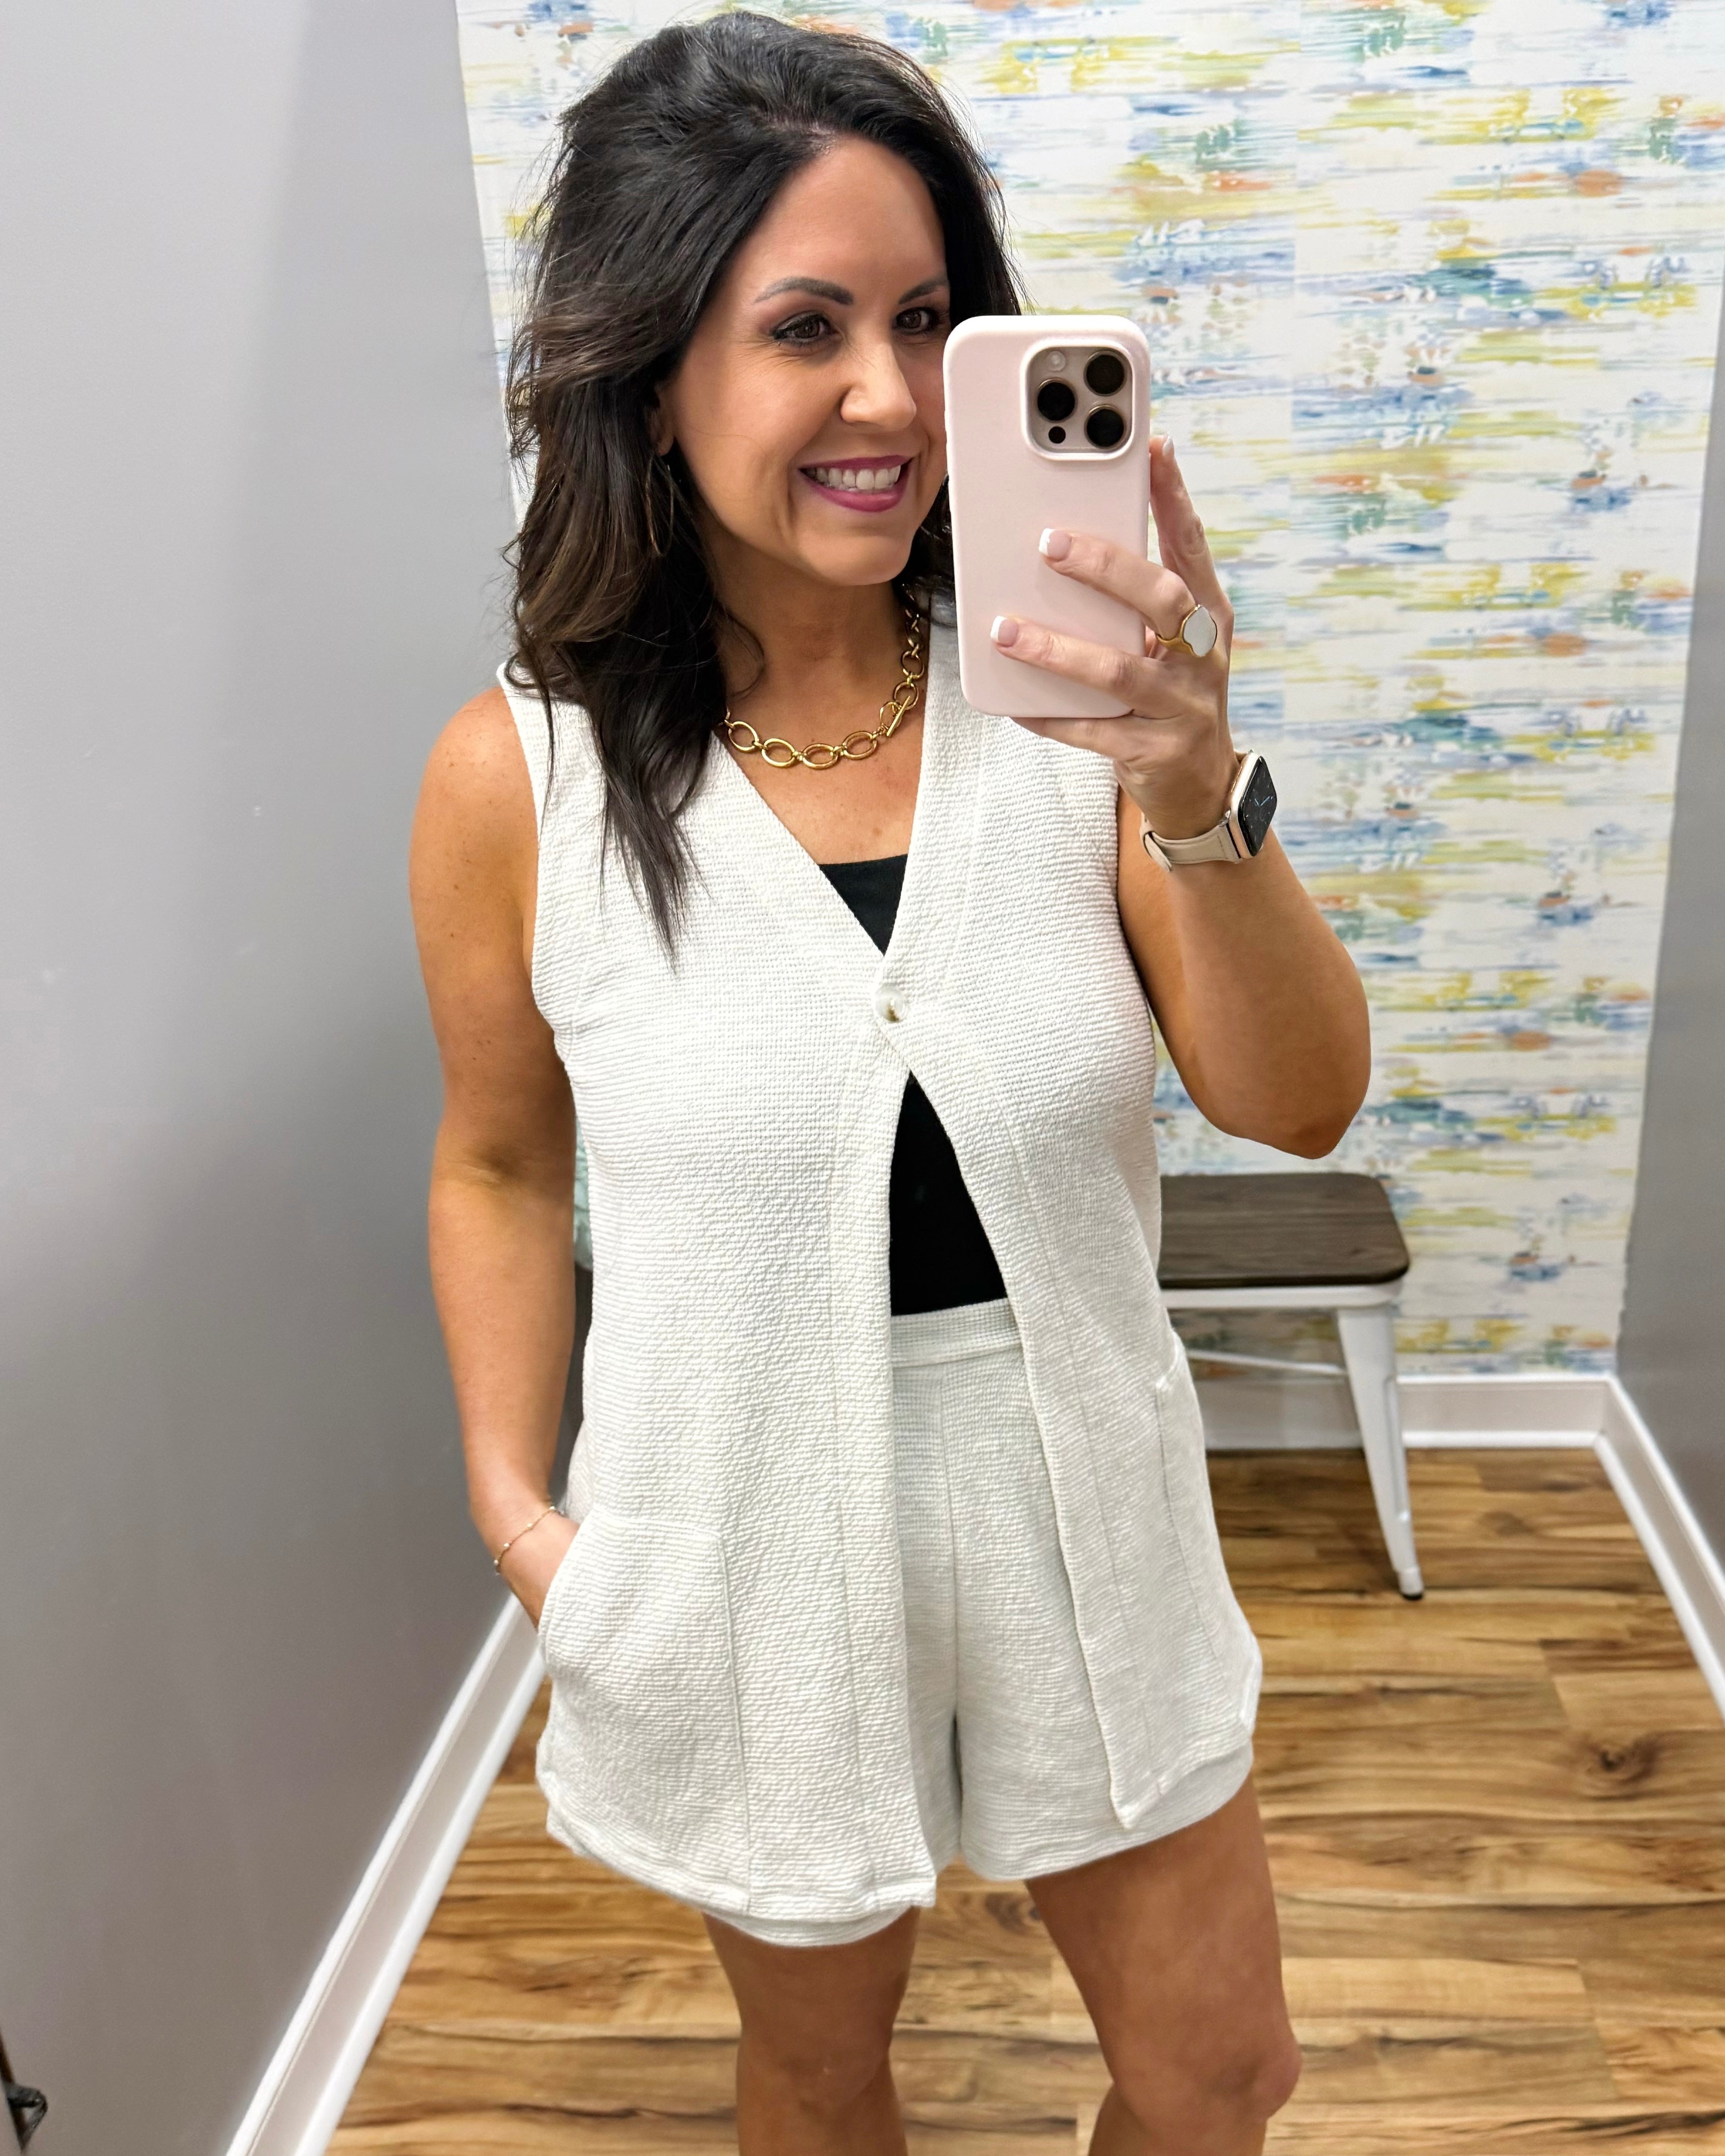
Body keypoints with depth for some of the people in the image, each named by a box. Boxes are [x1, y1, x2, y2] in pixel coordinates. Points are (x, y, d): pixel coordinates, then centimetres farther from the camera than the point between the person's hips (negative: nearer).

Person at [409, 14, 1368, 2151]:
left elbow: (1300, 1107, -16)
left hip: (1082, 1519, 2)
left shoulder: (1062, 695, -12)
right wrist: (513, 1498, -5)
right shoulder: (519, 778, -14)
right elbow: (502, 1168, 0)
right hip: (754, 1551, -1)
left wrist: (1200, 800, -32)